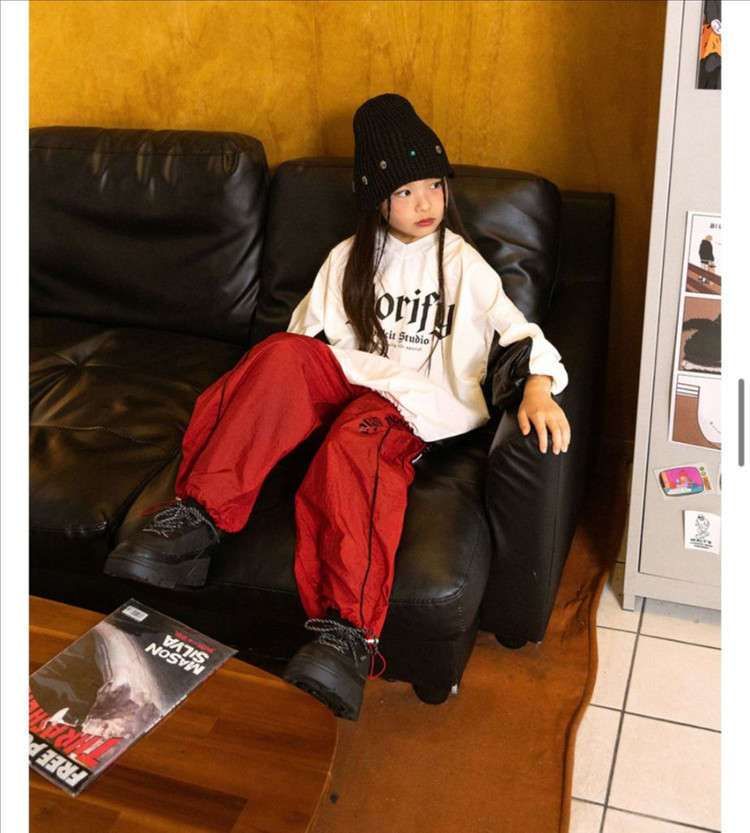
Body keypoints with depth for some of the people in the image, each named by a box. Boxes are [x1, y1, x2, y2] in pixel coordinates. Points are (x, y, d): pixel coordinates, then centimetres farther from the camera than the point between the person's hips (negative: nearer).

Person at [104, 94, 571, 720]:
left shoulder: (464, 266, 8)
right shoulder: (349, 259, 19)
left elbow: (520, 332, 0)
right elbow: (306, 335, 16)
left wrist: (538, 386, -20)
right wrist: (287, 369, -4)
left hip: (413, 402, -3)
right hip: (342, 380, 4)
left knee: (358, 440, -39)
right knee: (282, 356, -30)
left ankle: (349, 632, -52)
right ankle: (197, 517, -37)